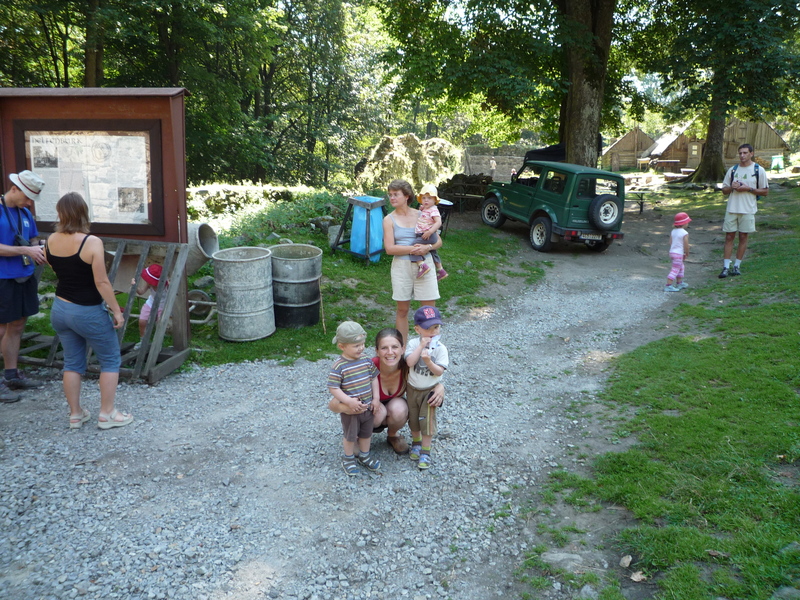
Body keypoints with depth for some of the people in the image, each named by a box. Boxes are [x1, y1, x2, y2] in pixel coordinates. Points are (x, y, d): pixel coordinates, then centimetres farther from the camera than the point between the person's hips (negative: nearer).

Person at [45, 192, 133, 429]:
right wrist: (116, 310, -13)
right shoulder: (92, 242, -21)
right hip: (88, 312, -6)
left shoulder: (51, 241, -2)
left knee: (72, 363, 17)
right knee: (110, 361, 10)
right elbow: (101, 282, -20)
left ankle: (75, 414, 25)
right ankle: (107, 414, 13)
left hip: (60, 309, 6)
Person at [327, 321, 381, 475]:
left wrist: (376, 398, 0)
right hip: (350, 410, -5)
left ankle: (364, 456, 44)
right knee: (350, 435, 15)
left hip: (368, 406, 5)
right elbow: (333, 388, -21)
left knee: (366, 433, 22)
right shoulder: (338, 367, -23)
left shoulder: (366, 360, -6)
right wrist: (349, 401, -27)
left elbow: (374, 378, 5)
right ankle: (348, 458, 38)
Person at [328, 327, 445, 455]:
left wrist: (439, 387, -34)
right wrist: (345, 408, -56)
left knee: (399, 408, -31)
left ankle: (393, 435, 3)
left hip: (395, 407, 2)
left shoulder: (407, 367, -28)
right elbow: (332, 404, -32)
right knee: (379, 410, -34)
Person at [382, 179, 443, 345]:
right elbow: (389, 248, -9)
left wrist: (427, 247, -14)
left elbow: (438, 241, 7)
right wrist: (412, 249, -17)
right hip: (401, 267, -1)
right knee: (402, 309, 8)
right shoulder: (389, 219, 1)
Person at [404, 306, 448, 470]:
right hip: (413, 388, 3)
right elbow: (410, 362, -25)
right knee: (413, 418, 18)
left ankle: (425, 452, 15)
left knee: (427, 421, 1)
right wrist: (422, 345, -28)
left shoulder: (440, 348, -16)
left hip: (430, 390, -2)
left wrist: (428, 361, -35)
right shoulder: (413, 343, -11)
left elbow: (439, 372, -19)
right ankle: (416, 443, 41)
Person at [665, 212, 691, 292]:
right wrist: (687, 254, 2)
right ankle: (668, 286, -8)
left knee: (680, 267, 23)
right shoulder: (685, 233, -16)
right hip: (679, 253, -8)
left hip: (672, 252, 8)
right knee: (675, 270, -4)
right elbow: (686, 245, -16)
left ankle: (679, 283, 33)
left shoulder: (673, 231, 5)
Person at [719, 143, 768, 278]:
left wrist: (748, 188, -13)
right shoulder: (732, 169, 9)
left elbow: (765, 191, 0)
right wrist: (732, 187, -9)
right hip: (732, 208, 2)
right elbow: (724, 190, 13)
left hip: (748, 210, -2)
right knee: (729, 236, 0)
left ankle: (736, 266, 12)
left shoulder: (759, 170, 0)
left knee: (743, 237, 3)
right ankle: (726, 267, 2)